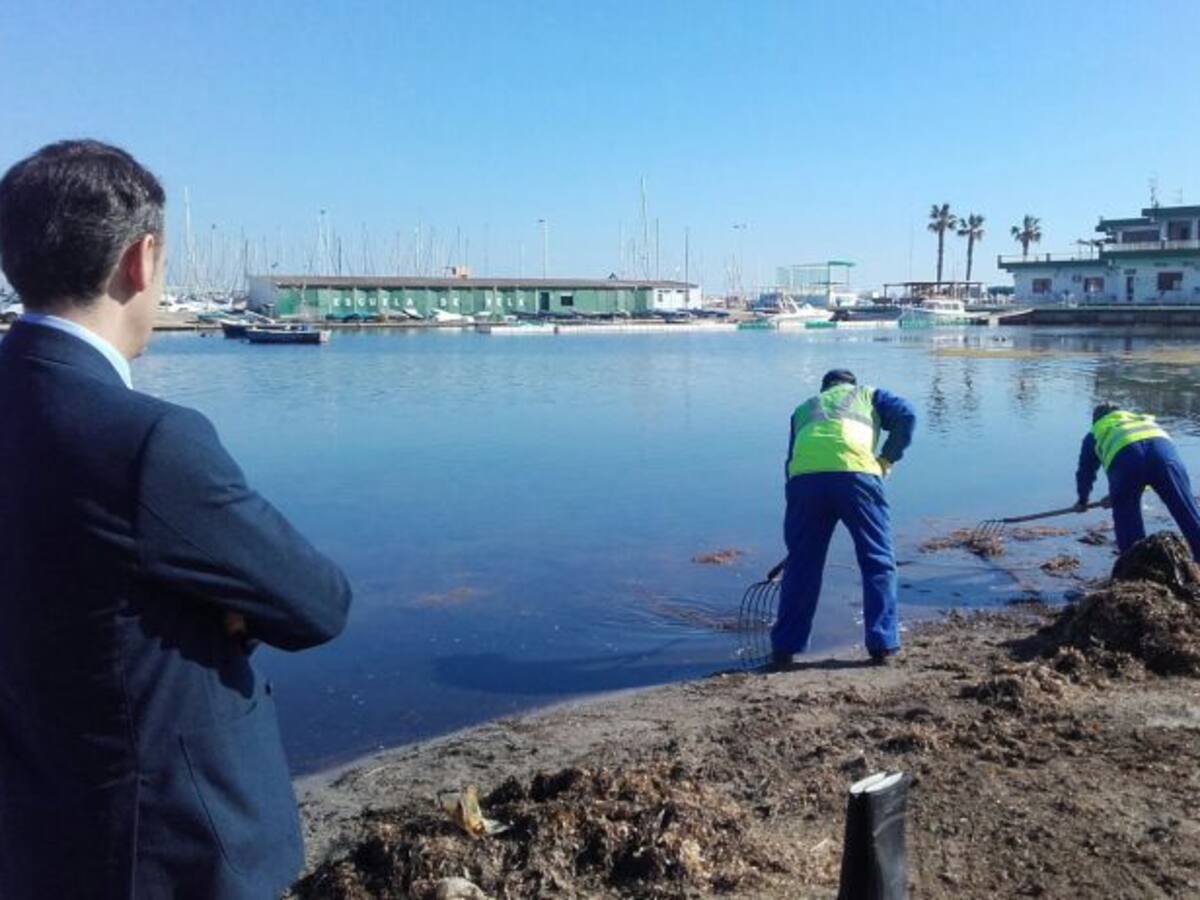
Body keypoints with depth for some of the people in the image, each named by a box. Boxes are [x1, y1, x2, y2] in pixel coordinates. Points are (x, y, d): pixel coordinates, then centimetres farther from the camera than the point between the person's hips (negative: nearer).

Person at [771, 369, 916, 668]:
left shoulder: (803, 408, 37)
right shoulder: (866, 394, 31)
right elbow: (906, 415, 12)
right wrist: (887, 459, 18)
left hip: (804, 476, 3)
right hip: (855, 473, -2)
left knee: (801, 565, 11)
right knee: (878, 561, 10)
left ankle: (784, 649, 16)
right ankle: (882, 645, 9)